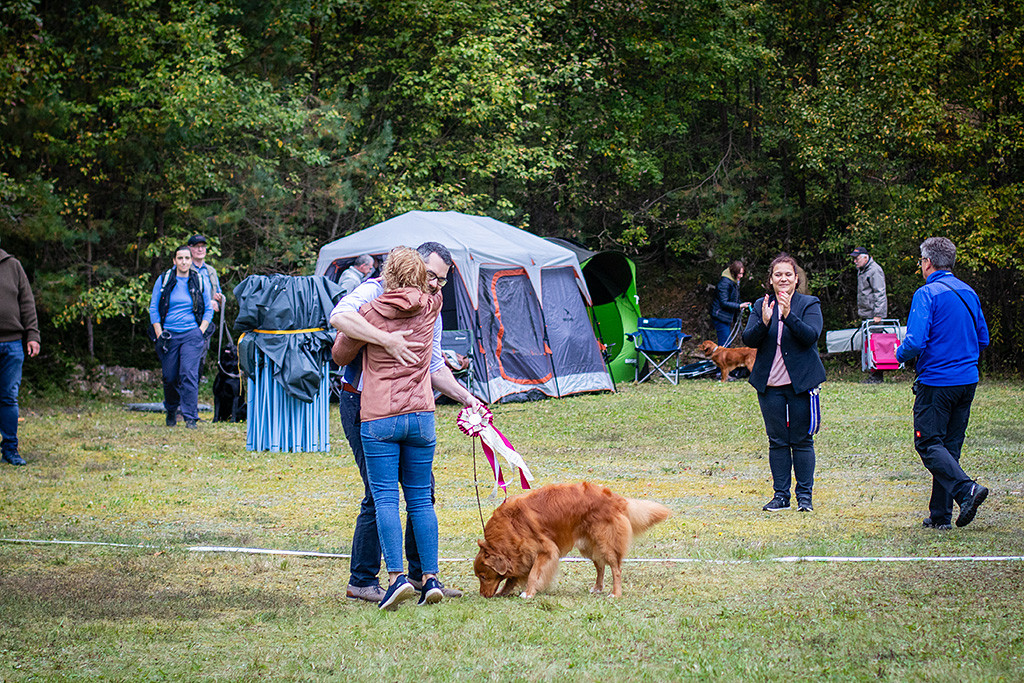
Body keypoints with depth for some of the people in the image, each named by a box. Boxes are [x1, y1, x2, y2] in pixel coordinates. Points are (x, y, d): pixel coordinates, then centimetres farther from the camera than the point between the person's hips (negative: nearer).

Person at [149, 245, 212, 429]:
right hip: (169, 335, 1)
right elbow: (153, 308, 7)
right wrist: (159, 334, -1)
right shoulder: (164, 280, 4)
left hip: (192, 334, -1)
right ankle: (171, 411, 30)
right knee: (170, 377, 5)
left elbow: (208, 310, 14)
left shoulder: (199, 281, 5)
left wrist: (201, 331, 1)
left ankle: (190, 417, -13)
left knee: (189, 374, -14)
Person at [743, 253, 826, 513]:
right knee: (777, 441, 5)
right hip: (770, 384, 2)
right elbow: (748, 340, -2)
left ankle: (805, 494, 8)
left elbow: (812, 336, -14)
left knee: (802, 440, 0)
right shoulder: (761, 306, 8)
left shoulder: (809, 304, 1)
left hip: (801, 383, -2)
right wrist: (764, 322, -20)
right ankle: (781, 495, 11)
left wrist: (789, 316, -28)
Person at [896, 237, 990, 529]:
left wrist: (901, 354, 0)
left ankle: (966, 489, -22)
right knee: (950, 446, 11)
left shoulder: (927, 294, -13)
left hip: (936, 382, -7)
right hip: (968, 382, 7)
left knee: (928, 443, -2)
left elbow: (916, 342, -21)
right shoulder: (968, 293, 10)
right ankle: (940, 514, 11)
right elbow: (983, 339, 16)